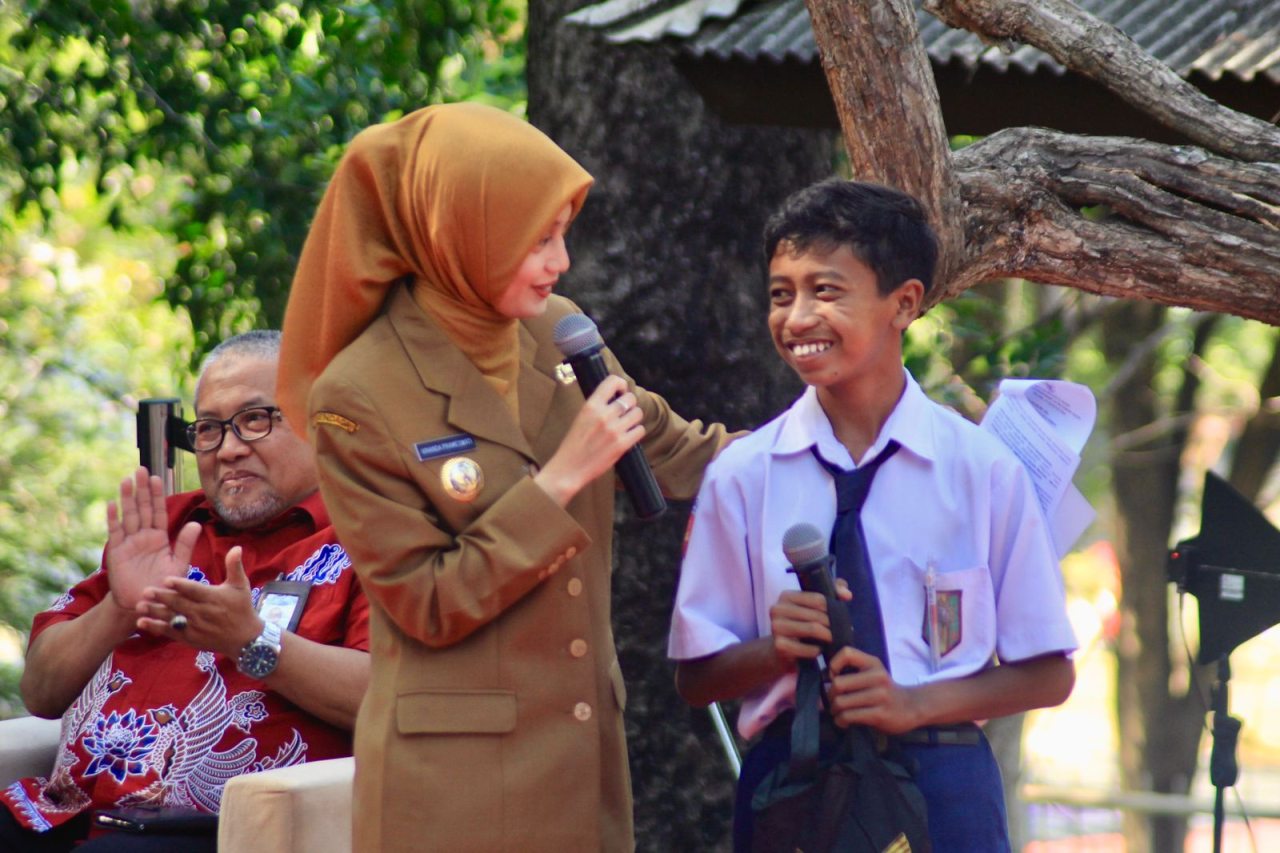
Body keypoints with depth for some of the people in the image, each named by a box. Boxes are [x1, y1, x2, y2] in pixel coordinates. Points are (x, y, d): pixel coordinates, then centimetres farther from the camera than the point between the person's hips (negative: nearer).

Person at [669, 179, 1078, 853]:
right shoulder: (742, 475, 1)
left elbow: (1047, 674, 0)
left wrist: (912, 702, -14)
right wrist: (777, 649, -14)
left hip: (941, 785, -1)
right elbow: (697, 677, 6)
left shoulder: (983, 469, -2)